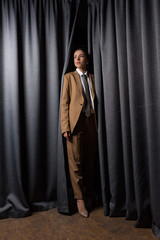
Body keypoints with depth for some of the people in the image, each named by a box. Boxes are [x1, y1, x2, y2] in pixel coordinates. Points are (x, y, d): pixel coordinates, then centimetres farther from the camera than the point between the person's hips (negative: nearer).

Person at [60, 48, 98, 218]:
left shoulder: (93, 78, 16)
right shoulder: (69, 77, 8)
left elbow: (96, 101, 15)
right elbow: (64, 103, 1)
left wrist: (99, 123, 6)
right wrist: (65, 127, -10)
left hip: (91, 122, 3)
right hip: (75, 122, -3)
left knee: (90, 160, 11)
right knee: (75, 161, -2)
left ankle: (90, 191, 29)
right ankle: (79, 198, 9)